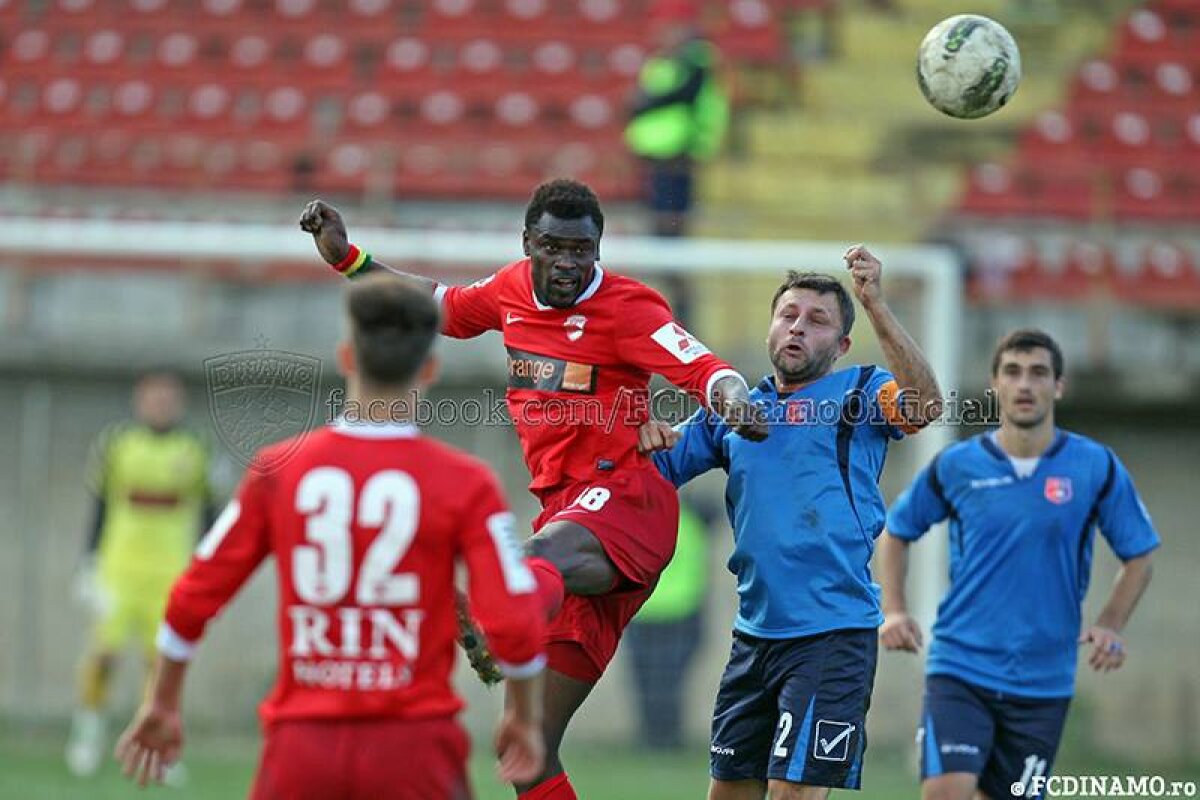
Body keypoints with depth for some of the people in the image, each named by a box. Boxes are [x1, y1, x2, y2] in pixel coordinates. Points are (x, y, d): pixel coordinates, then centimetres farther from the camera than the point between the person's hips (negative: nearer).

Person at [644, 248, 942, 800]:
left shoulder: (858, 393, -1)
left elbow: (925, 404, -22)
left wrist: (874, 305, -30)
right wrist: (645, 437, -6)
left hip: (833, 635, -6)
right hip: (755, 633, 6)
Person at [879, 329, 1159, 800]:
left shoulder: (1096, 468, 0)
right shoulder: (956, 466, 0)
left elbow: (1138, 558, 9)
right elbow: (897, 532, 15)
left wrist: (1110, 628, -7)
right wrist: (893, 611, 1)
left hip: (1043, 683, 1)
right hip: (960, 668, -1)